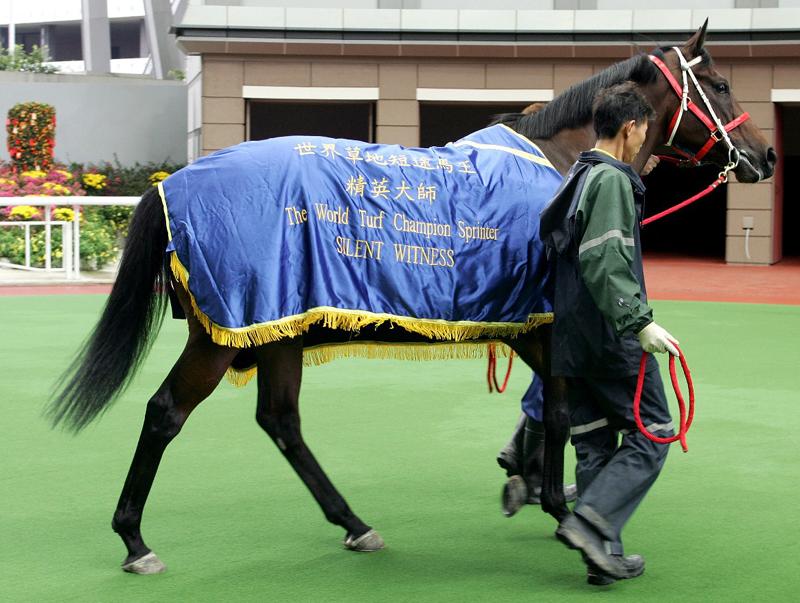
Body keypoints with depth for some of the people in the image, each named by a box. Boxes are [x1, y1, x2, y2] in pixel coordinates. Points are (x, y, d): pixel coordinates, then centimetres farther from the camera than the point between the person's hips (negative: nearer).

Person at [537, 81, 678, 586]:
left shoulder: (576, 178, 16)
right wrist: (641, 322, -26)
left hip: (572, 336, 9)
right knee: (651, 433, -1)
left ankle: (604, 554, 12)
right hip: (611, 336, -9)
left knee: (595, 444, 11)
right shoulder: (612, 180, -13)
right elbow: (606, 264, -23)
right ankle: (591, 523, -13)